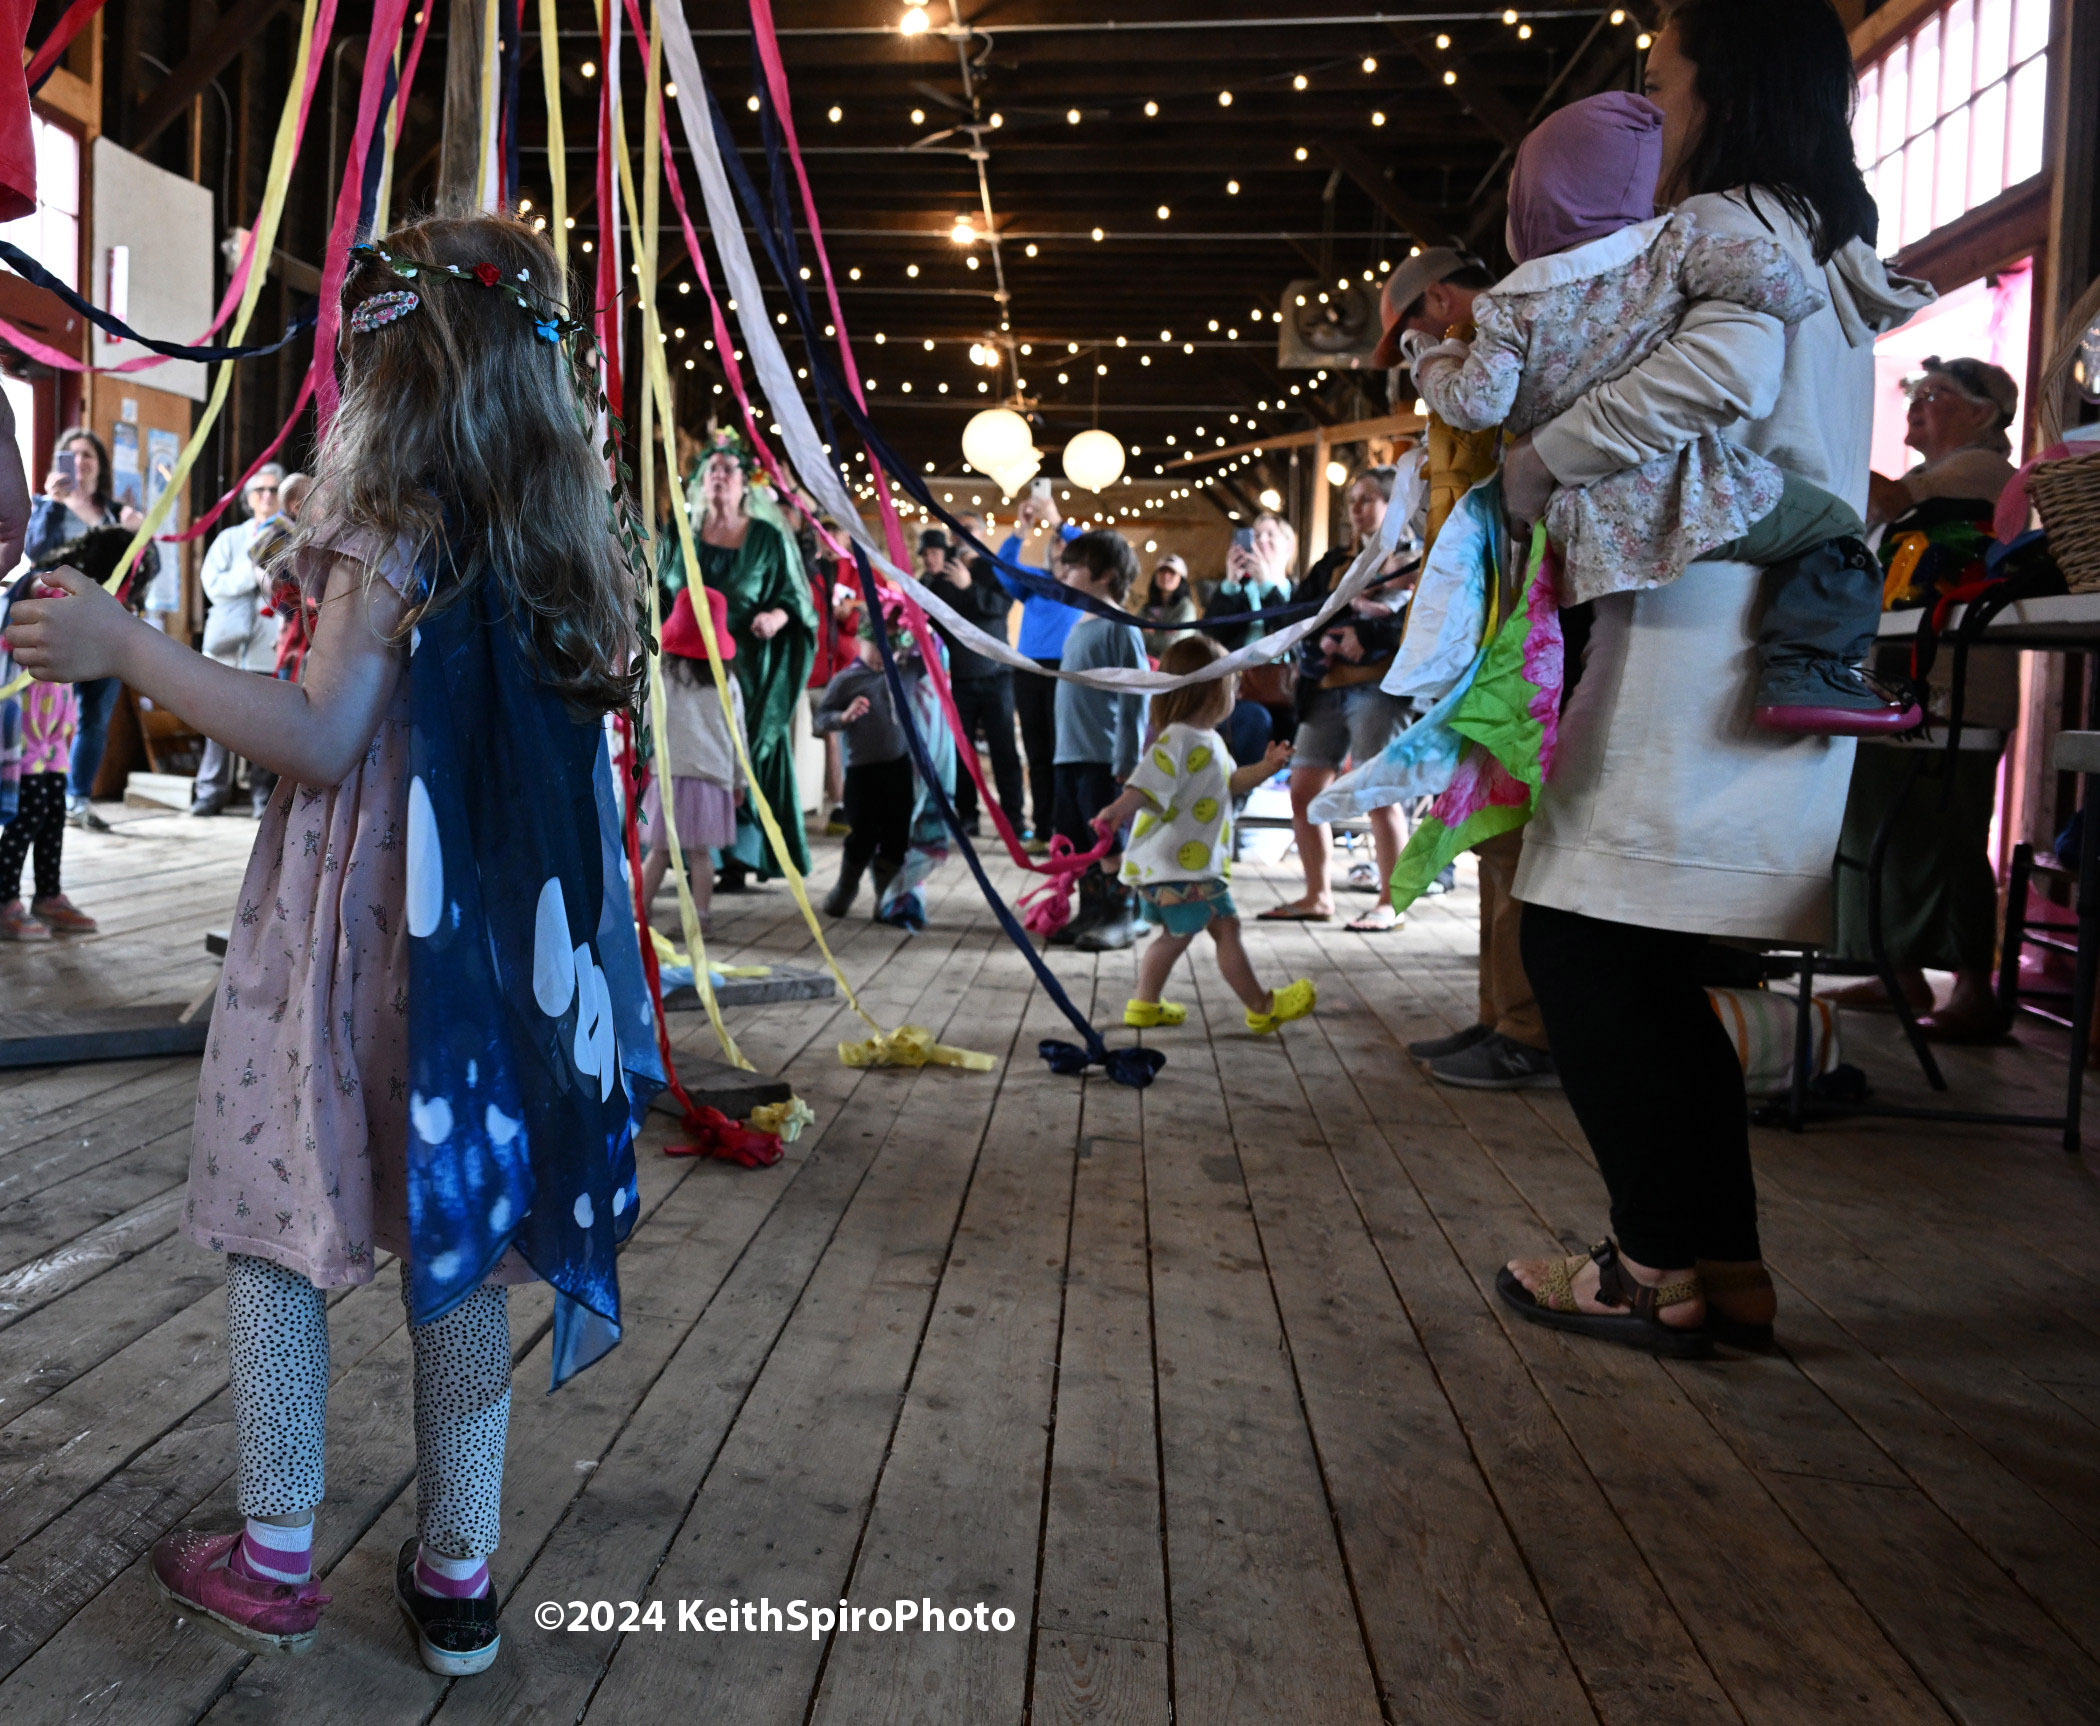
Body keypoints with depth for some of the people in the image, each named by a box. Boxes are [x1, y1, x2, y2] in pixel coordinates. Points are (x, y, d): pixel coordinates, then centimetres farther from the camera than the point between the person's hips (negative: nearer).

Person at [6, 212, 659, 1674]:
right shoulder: (569, 545, 7)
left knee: (275, 1222, 11)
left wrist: (127, 646, -11)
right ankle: (459, 1577, 24)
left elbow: (319, 739, -17)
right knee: (452, 1234, 14)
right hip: (491, 940, 6)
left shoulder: (392, 529, -12)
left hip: (350, 930, -6)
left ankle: (275, 1564, 24)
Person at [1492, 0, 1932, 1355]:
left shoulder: (1726, 223, -4)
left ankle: (1665, 1267, 1)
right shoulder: (1826, 254, 26)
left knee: (1587, 949, -5)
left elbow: (1721, 370, -25)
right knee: (1645, 968, 11)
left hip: (1701, 651, -9)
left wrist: (1532, 466, -15)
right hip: (1789, 662, 9)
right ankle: (1725, 1266, 15)